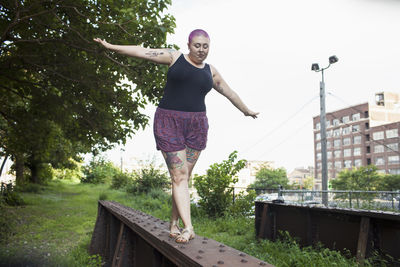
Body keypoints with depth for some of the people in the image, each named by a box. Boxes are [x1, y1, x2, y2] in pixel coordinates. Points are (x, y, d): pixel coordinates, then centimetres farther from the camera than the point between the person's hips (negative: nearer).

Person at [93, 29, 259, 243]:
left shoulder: (210, 71, 14)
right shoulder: (175, 57, 6)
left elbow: (230, 93, 25)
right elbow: (143, 52, 2)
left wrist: (247, 111, 35)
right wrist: (111, 47, -1)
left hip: (196, 126, 3)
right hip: (169, 123, -3)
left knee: (184, 176, 1)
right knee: (179, 175, -8)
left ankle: (174, 224, 13)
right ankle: (188, 228, -9)